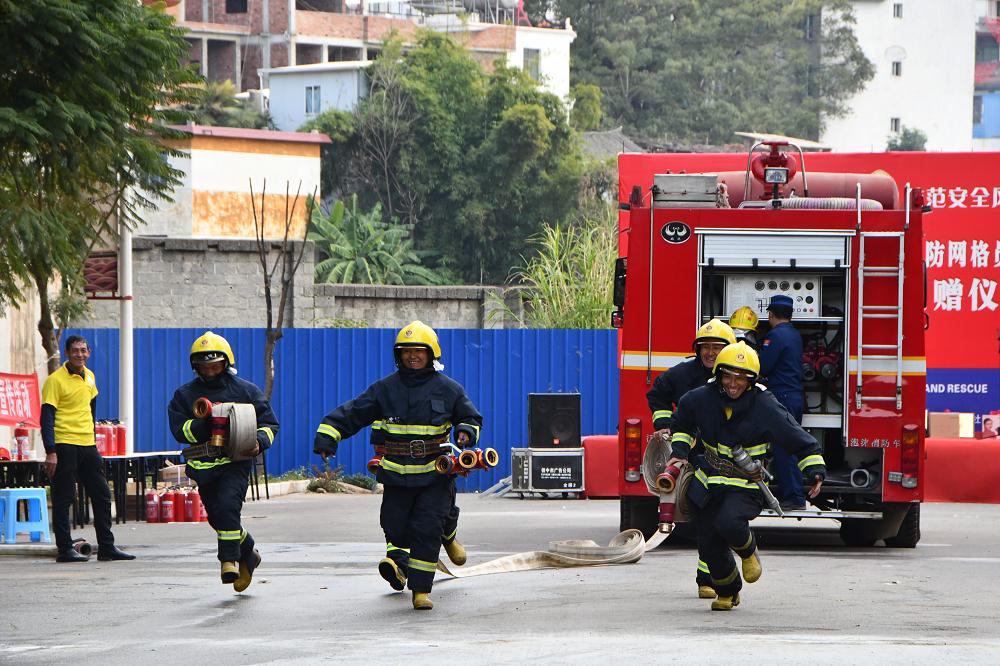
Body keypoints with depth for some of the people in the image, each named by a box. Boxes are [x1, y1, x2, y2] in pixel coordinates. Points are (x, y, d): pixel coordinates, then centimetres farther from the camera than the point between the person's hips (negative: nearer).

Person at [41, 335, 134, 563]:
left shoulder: (89, 377, 12)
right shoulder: (55, 380, -9)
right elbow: (47, 416, -13)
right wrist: (50, 451, -20)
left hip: (87, 445, 7)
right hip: (65, 445, -7)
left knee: (102, 495, 7)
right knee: (63, 498, -3)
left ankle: (107, 547, 13)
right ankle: (64, 549, 1)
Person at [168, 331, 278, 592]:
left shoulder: (245, 390, 5)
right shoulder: (185, 395, 7)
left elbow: (269, 423, 10)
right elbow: (180, 431, -4)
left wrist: (259, 441, -11)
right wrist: (205, 421, -20)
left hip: (235, 462, -3)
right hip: (204, 465, 3)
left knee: (227, 506, -25)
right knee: (217, 518, 10)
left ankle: (230, 560, -19)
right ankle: (249, 553, 34)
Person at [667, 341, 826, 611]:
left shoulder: (766, 407, -13)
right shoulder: (702, 399, -4)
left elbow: (800, 441, -6)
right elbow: (682, 420, 21)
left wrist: (815, 471, -16)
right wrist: (679, 451, 11)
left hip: (745, 485, -4)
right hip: (708, 484, 4)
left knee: (728, 523, -32)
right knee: (710, 545, 6)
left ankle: (748, 551, 3)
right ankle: (727, 593, 34)